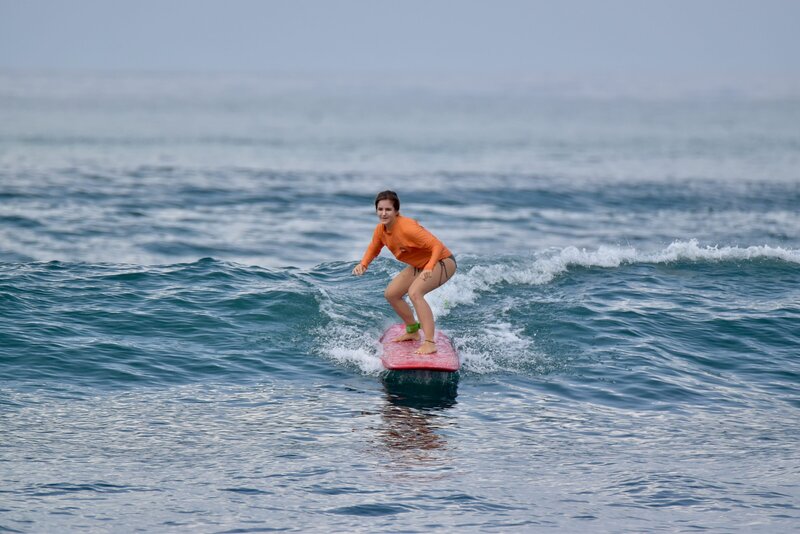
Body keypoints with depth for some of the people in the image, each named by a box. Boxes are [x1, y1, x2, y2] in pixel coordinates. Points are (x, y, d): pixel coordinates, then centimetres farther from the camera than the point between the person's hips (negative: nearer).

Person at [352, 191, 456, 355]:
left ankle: (430, 343, -37)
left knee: (414, 292, -31)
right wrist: (363, 264, -8)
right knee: (391, 294, 9)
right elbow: (373, 248, 13)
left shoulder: (407, 228, -32)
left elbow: (437, 246, -33)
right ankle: (413, 331, 30)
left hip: (442, 261, -9)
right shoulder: (381, 230, -7)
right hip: (419, 265, 9)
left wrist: (429, 268, -49)